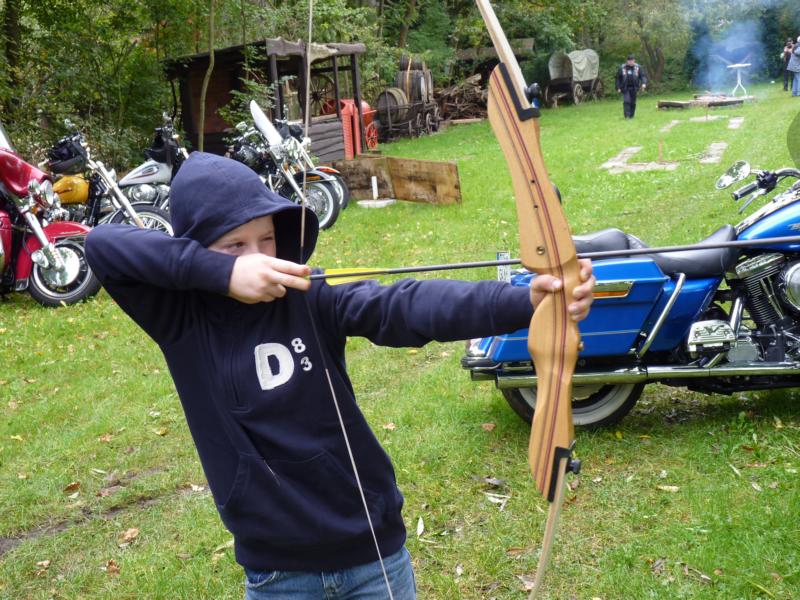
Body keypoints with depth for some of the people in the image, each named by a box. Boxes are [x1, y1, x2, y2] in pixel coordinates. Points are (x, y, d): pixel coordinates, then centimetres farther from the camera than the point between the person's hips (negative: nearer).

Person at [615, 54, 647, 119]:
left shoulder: (638, 67, 2)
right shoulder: (622, 68, 1)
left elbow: (643, 76, -2)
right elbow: (618, 78, 7)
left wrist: (644, 83, -21)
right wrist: (618, 88, 0)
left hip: (634, 88, 1)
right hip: (625, 88, -1)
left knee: (633, 102, 5)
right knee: (626, 101, -15)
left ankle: (631, 116, 17)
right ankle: (627, 116, -15)